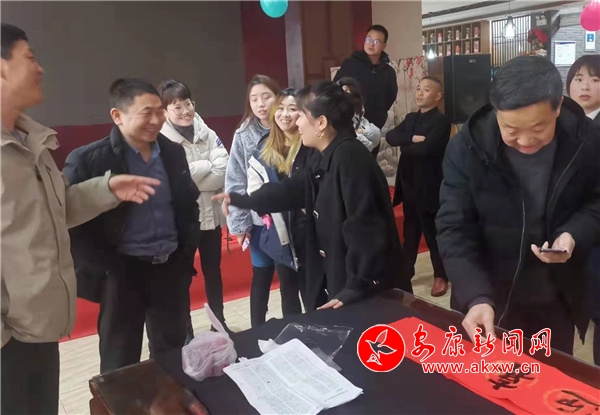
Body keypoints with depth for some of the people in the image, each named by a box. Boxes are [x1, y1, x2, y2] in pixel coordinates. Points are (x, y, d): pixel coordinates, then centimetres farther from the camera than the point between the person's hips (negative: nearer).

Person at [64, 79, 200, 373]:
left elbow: (189, 204, 14)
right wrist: (107, 269, -13)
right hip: (122, 274, -4)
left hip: (172, 269, 5)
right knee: (120, 364, 10)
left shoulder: (173, 152, 4)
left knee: (173, 356, 18)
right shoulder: (88, 160, -12)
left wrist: (187, 252, 6)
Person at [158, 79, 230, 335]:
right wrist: (207, 166, -13)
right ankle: (185, 332, 23)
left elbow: (223, 171, -7)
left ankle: (219, 323, 35)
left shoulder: (206, 133, 2)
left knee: (213, 271, 18)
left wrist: (192, 175, -15)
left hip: (210, 214, 4)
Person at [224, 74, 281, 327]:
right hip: (259, 219, 1)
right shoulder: (243, 135, -3)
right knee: (262, 277, 14)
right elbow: (235, 183, -3)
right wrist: (239, 223, -6)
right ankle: (258, 331, 30)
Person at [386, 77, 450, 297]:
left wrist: (404, 146, -9)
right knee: (410, 231, 18)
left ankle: (441, 276, 17)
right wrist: (412, 139, -18)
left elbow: (426, 148, -26)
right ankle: (405, 270, 32)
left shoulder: (441, 121, -11)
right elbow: (390, 136, -2)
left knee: (433, 233, 4)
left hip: (429, 187, -7)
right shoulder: (410, 118, 13)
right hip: (409, 184, 7)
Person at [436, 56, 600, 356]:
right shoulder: (466, 148, -19)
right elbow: (454, 230, -19)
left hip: (557, 301, 2)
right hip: (490, 302, -2)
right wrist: (476, 297, -31)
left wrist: (575, 234, -19)